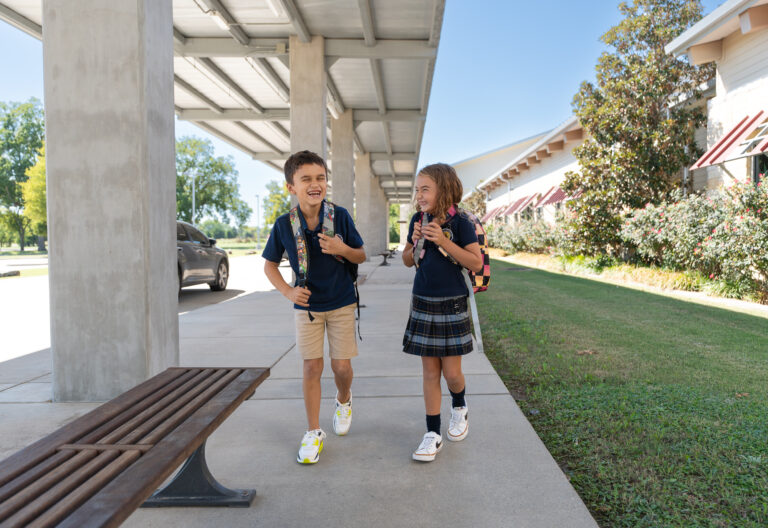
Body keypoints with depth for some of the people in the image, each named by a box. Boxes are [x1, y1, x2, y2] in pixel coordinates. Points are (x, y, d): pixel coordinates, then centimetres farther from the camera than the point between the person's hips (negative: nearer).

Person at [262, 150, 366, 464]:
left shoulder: (340, 216, -11)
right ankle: (313, 432, 18)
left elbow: (361, 256, -2)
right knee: (312, 367, 3)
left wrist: (342, 249, -23)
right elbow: (269, 264, 4)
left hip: (341, 303, 0)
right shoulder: (284, 224, -10)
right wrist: (288, 291, -11)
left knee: (341, 366, 3)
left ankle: (343, 400, 39)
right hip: (307, 306, 0)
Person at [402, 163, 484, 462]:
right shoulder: (418, 220, 4)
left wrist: (443, 241, -21)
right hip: (422, 303, 4)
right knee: (430, 372, 7)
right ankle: (432, 434, 16)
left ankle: (459, 408, 36)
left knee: (451, 372, 2)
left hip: (452, 305, -4)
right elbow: (407, 261, 13)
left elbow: (476, 263, -13)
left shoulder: (459, 222, -9)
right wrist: (415, 243, -8)